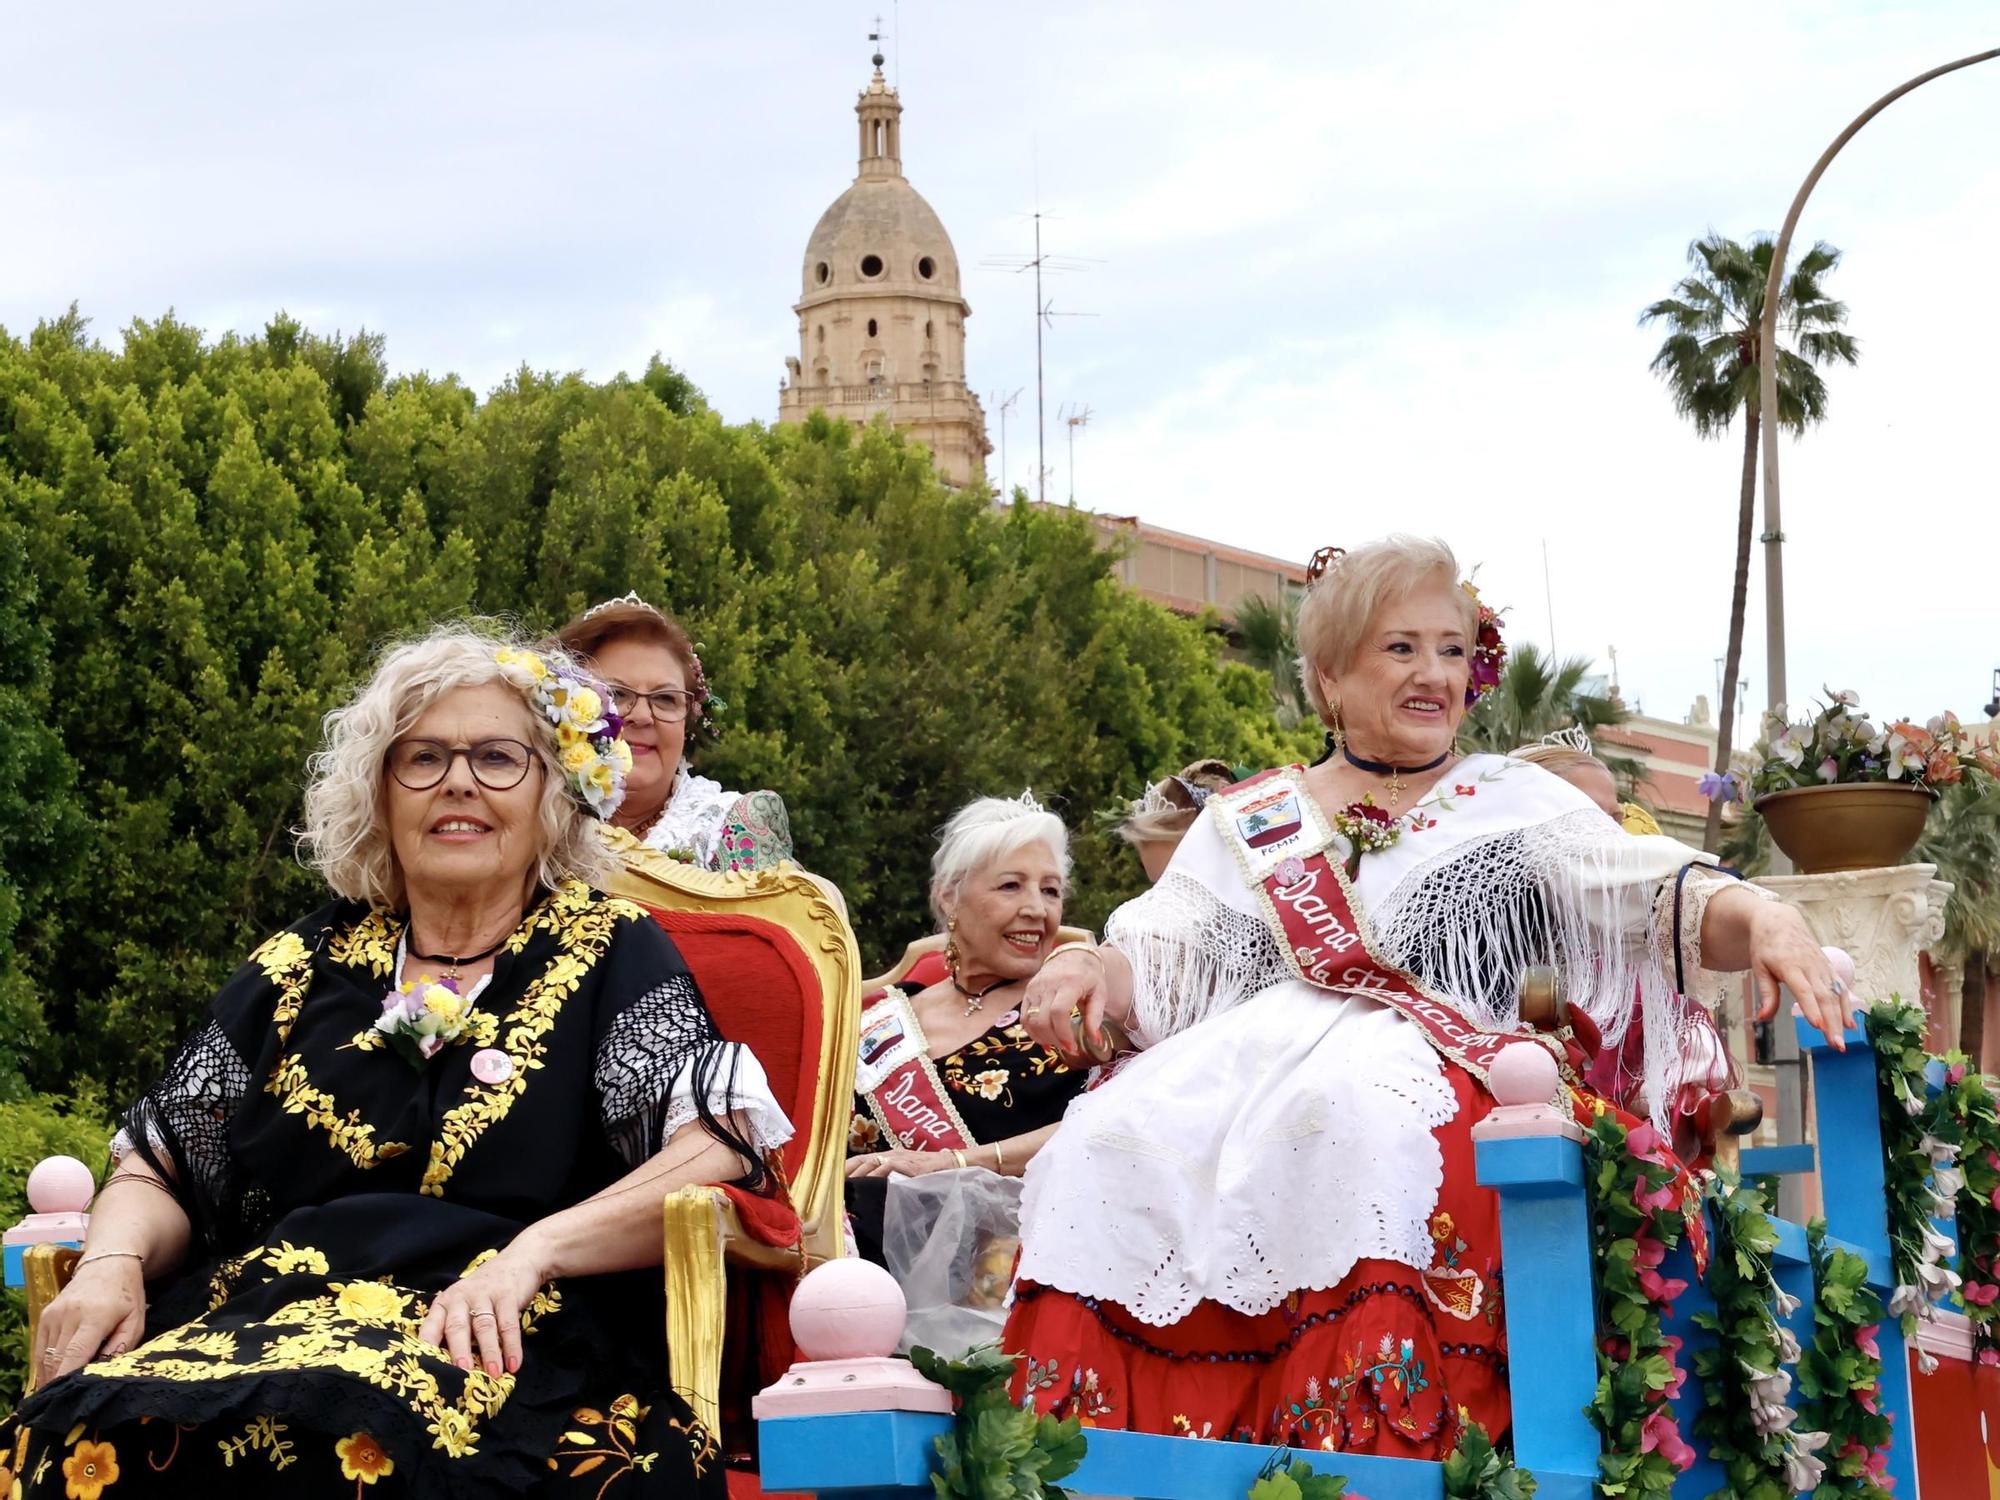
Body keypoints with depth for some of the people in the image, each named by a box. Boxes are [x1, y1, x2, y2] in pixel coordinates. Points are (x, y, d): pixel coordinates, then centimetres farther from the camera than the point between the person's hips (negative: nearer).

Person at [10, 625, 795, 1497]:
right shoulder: (302, 967, 20)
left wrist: (534, 1251, -20)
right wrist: (112, 1264, -3)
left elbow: (721, 1153, -6)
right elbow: (156, 1171, 20)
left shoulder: (613, 955, 9)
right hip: (263, 1320, 4)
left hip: (508, 1349, -3)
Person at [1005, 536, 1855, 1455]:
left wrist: (1759, 919, -20)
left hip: (1429, 1070, -2)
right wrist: (1085, 971, -9)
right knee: (1114, 1139, -31)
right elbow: (1151, 966, 16)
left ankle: (1368, 1454, -42)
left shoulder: (1516, 805, 17)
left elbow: (1653, 894, 2)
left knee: (1357, 1119, -39)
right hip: (1240, 1060, 2)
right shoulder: (1249, 820, 23)